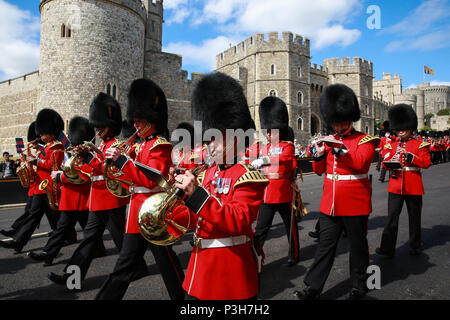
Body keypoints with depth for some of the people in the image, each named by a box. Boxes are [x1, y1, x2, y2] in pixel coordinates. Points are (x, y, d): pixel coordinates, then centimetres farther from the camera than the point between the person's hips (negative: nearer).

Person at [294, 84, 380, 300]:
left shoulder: (364, 140, -2)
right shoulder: (330, 141, 11)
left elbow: (361, 163, -19)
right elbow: (319, 170, 10)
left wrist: (340, 149, -26)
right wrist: (319, 153, -8)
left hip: (355, 203, -4)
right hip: (330, 203, 4)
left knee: (357, 245, 11)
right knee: (325, 244, 7)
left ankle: (358, 286, 29)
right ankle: (313, 287, 12)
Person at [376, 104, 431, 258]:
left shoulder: (420, 144, 0)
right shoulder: (393, 145, 9)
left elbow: (426, 163, -8)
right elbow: (385, 162, 12)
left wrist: (408, 155, -21)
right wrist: (391, 161, -11)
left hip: (413, 187, -2)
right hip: (395, 186, 2)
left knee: (414, 217, 11)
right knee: (391, 217, -2)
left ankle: (415, 247, 28)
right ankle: (387, 248, 0)